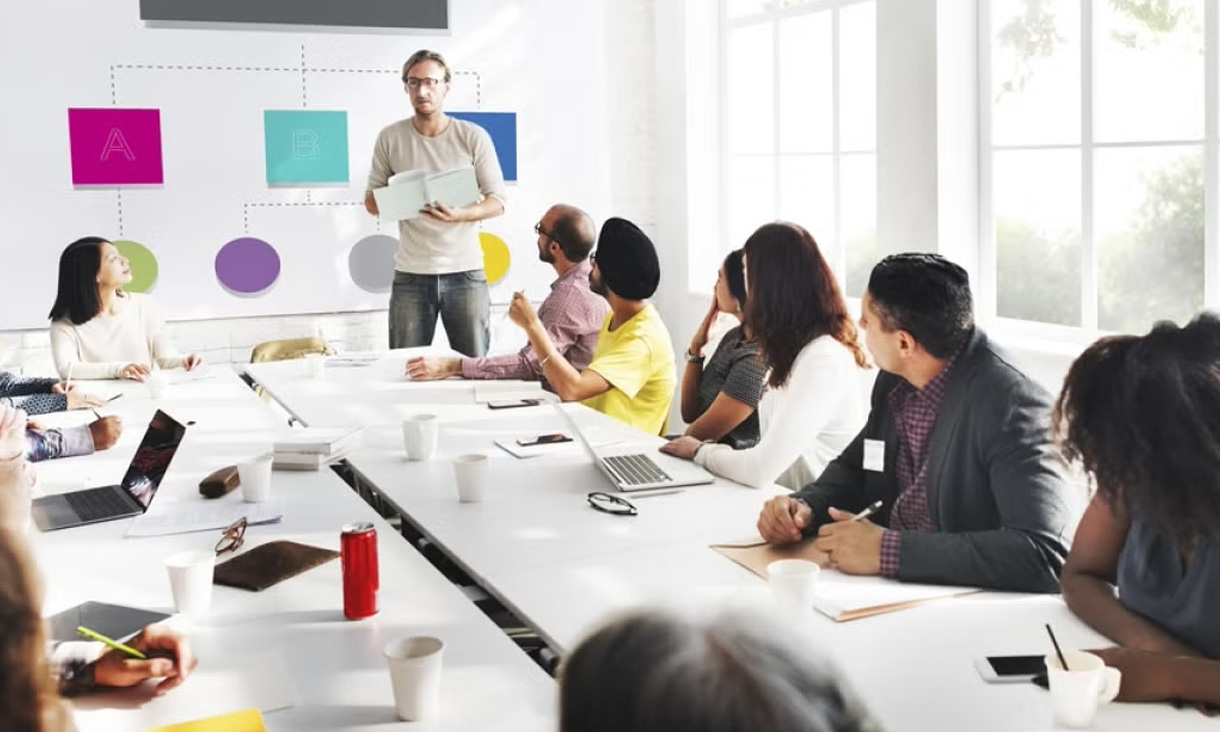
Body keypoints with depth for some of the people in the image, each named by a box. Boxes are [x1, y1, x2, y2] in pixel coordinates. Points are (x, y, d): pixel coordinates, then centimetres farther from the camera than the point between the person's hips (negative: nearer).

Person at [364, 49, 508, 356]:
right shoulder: (390, 138, 3)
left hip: (465, 273, -1)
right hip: (411, 275, 1)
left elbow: (497, 201, 1)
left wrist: (459, 215, -19)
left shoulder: (474, 137, -1)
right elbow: (371, 201, 9)